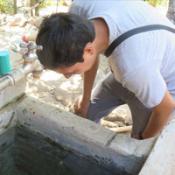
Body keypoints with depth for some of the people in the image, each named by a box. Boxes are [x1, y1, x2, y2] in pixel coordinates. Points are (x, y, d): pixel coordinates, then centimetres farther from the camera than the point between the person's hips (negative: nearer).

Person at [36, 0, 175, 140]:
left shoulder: (133, 66, -46)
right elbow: (91, 55, -7)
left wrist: (144, 141, -4)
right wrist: (85, 99, 7)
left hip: (164, 82, -5)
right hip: (125, 72, 6)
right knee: (85, 115, 14)